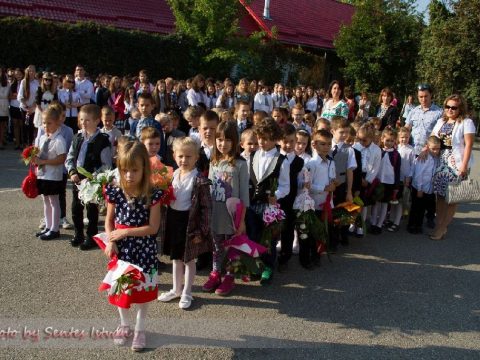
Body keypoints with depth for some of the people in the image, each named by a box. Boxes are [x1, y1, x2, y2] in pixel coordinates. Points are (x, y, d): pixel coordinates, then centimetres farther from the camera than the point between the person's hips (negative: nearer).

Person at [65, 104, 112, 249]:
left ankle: (91, 237, 20)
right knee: (76, 208, 16)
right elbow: (69, 158, 10)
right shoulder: (77, 138, 5)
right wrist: (72, 172, -6)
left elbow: (106, 165, -15)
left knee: (91, 210, 5)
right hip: (77, 180, 6)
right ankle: (78, 234, 34)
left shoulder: (103, 141, -14)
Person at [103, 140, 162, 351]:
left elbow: (153, 227, -16)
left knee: (142, 289, 11)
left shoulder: (152, 195, -15)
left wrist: (125, 232, -18)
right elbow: (109, 221, 1)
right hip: (121, 249, 2)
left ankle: (140, 329, 31)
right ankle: (124, 325, 39)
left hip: (144, 250, -2)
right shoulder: (115, 192, -7)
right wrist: (110, 242, -14)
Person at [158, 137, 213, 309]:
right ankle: (176, 289, 36)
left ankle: (187, 293, 26)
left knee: (189, 259, 10)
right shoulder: (173, 175, 2)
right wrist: (166, 221, 9)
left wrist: (201, 231, -16)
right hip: (173, 219, 6)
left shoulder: (199, 180, -17)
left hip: (189, 222, -6)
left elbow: (206, 207, -16)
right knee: (176, 258, 20)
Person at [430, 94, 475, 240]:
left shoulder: (466, 122, -5)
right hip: (440, 163, 6)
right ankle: (439, 226, 15)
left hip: (457, 165, -5)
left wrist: (464, 165, -17)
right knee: (440, 195, 6)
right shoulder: (441, 121, 14)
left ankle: (442, 228, 6)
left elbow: (468, 145, -10)